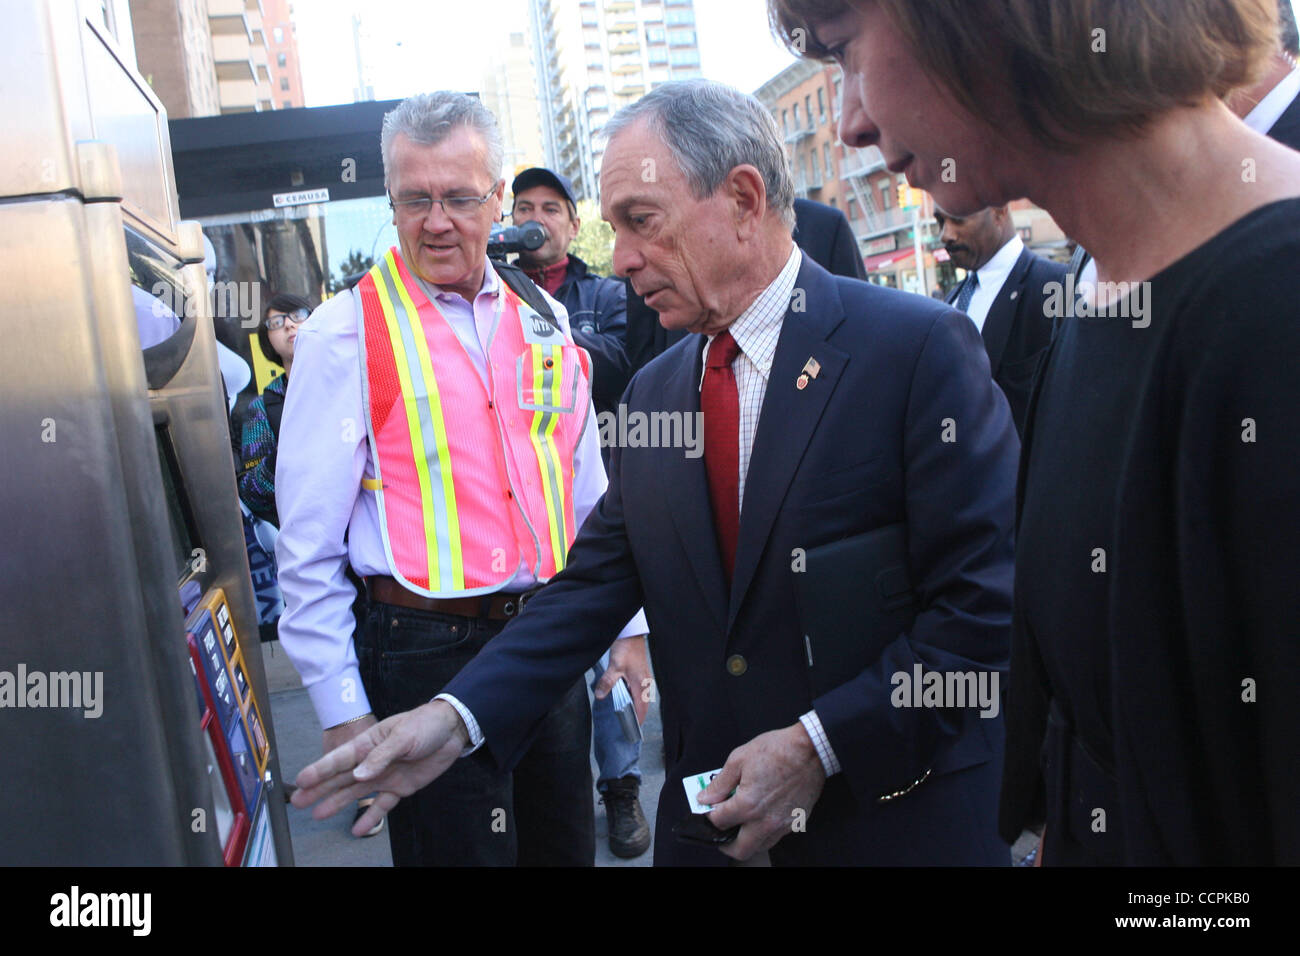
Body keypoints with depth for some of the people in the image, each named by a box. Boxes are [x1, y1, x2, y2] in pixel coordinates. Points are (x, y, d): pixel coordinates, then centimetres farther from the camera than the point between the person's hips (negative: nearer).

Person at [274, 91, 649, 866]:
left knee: (566, 845, 17)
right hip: (428, 653, -5)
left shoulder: (542, 319, 7)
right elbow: (309, 546, -7)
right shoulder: (345, 333, -8)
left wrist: (629, 625, 10)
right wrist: (342, 711, -8)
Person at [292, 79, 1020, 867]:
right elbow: (596, 581, 3)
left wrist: (820, 746, -20)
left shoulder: (919, 347, -13)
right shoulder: (653, 392, 6)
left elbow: (989, 598, -17)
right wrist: (459, 716, -9)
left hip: (894, 820, -5)